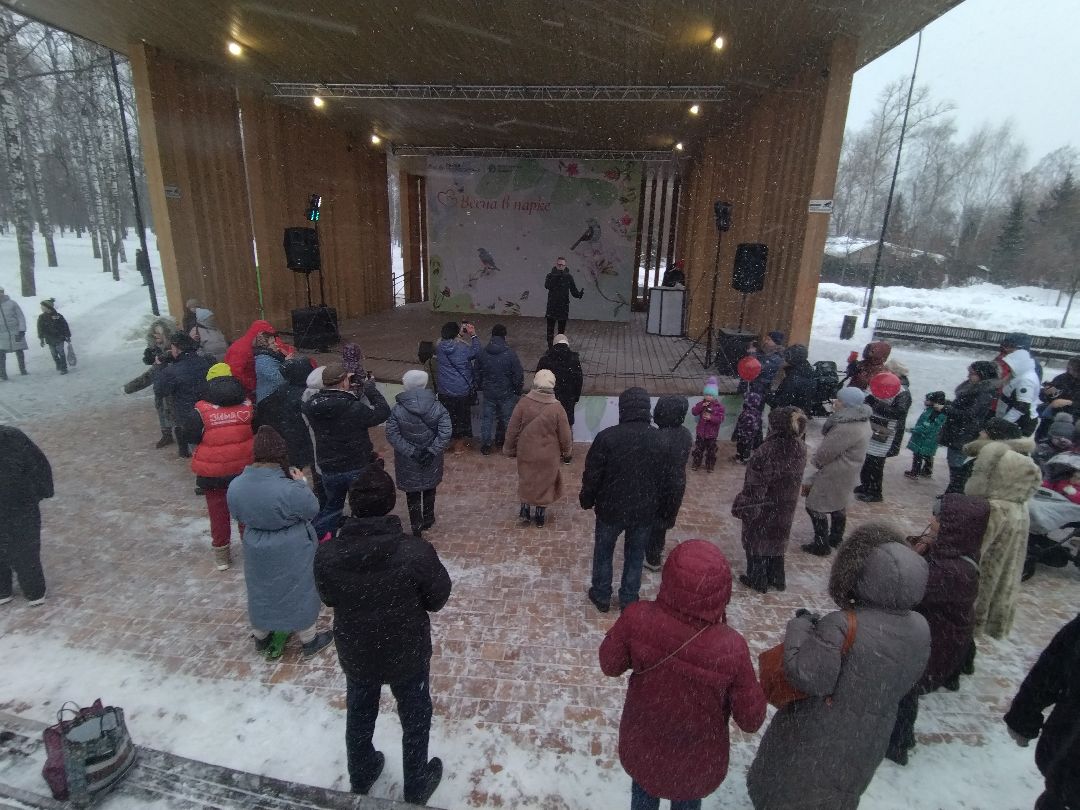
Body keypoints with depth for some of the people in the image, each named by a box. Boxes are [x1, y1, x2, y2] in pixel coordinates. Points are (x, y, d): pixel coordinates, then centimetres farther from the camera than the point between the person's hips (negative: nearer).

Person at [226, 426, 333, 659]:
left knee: (261, 590, 26)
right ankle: (308, 640, 34)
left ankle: (261, 637, 47)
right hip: (291, 553, -5)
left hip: (257, 552, 5)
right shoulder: (289, 489, -32)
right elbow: (312, 509, -16)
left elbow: (240, 517, 2)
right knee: (298, 592, 16)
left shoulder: (235, 486, -13)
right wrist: (301, 482, -7)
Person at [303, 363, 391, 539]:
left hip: (328, 469, 4)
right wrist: (370, 388, -5)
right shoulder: (355, 408, -27)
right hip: (357, 469, -4)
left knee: (332, 505, 27)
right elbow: (383, 412, -15)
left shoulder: (311, 406, -12)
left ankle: (317, 537, 34)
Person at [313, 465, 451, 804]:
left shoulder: (326, 555, -23)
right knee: (415, 720, 25)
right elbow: (438, 599, -15)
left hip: (354, 653, 3)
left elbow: (328, 599, -3)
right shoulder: (416, 552, -31)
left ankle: (360, 780, 55)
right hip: (407, 654, -2)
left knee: (359, 717, 30)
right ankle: (416, 788, 47)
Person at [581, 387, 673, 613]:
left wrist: (587, 500, 6)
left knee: (603, 552, 18)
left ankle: (601, 596, 32)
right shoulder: (660, 440, -9)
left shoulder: (607, 436, -18)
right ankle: (628, 600, 32)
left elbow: (592, 475, -11)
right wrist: (665, 512, 13)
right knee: (635, 555, 20)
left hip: (611, 509, -2)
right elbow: (667, 481, 0)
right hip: (644, 512, 2)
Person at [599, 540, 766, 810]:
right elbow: (751, 719, -18)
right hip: (697, 762, 0)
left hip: (642, 746, 1)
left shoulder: (638, 618, -33)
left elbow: (610, 665, -14)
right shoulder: (729, 648, -35)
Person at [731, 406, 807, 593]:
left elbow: (755, 483, -23)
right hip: (785, 505, 6)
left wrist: (742, 505, -13)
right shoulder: (800, 447, -9)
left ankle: (758, 580, 27)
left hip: (762, 506, -6)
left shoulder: (769, 450, -29)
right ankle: (776, 578, 37)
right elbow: (794, 477, 5)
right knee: (776, 539, 23)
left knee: (757, 540, 13)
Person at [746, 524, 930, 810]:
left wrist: (800, 629, -18)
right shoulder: (920, 629, -12)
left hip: (816, 740, -5)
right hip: (867, 744, 6)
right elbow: (903, 681, 3)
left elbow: (807, 678, -30)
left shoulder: (841, 626, -34)